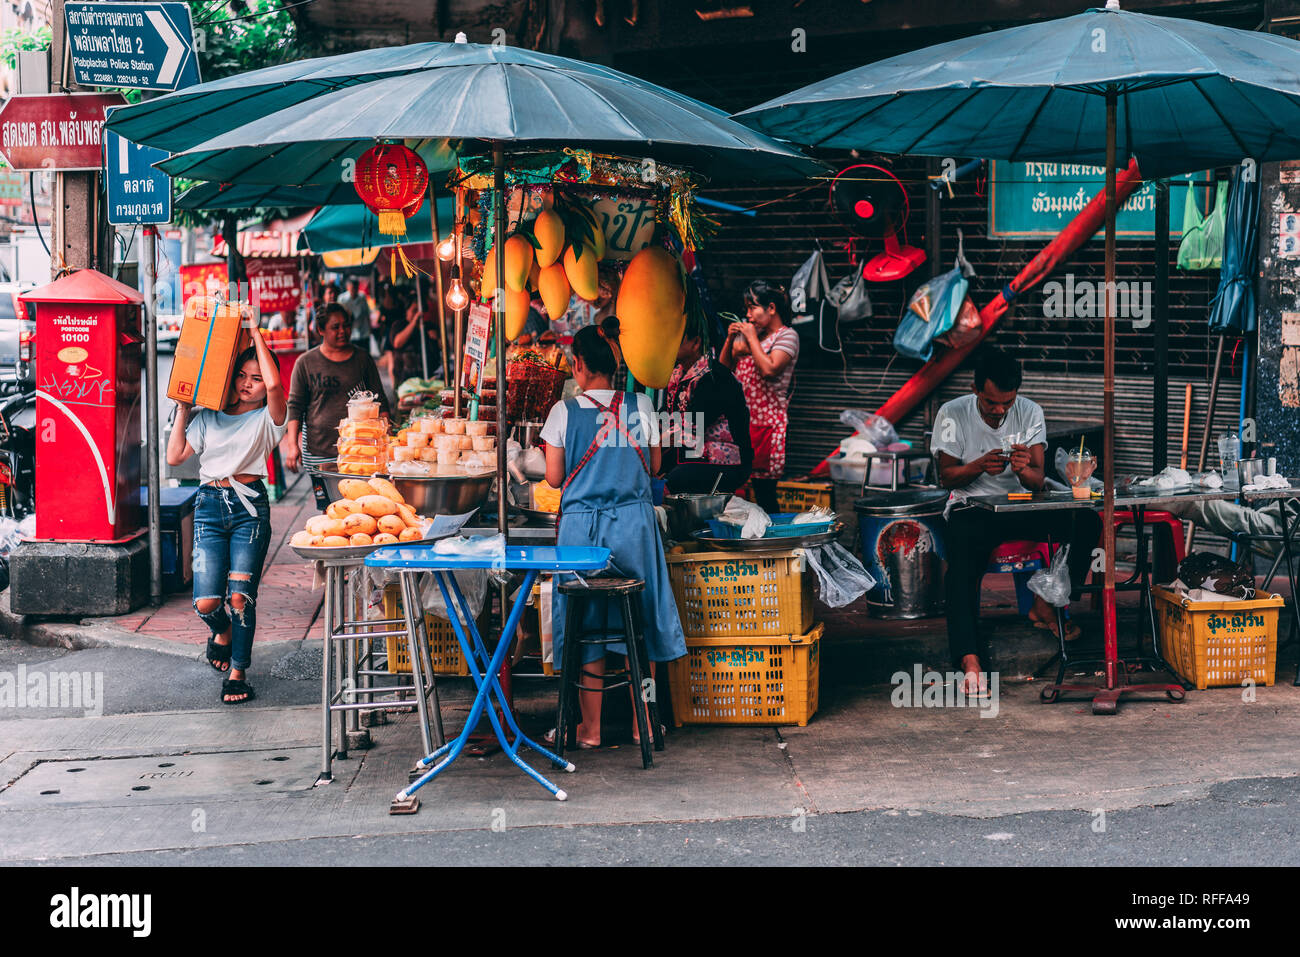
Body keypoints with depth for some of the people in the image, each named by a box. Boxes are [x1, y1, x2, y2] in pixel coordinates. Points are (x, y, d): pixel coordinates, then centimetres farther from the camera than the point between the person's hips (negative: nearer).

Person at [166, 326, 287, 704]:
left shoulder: (267, 418, 6)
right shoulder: (209, 417, 16)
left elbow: (274, 384, -16)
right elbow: (175, 456, 11)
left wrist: (256, 332, -8)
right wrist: (183, 411, 9)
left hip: (250, 507, -2)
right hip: (210, 506, 2)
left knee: (240, 595, -12)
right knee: (207, 602, -8)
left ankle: (237, 672, 3)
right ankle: (222, 632, 28)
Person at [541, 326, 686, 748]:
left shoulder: (565, 412, -7)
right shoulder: (641, 406, -2)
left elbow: (554, 478, -2)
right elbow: (654, 466, 6)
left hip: (582, 523, -1)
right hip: (634, 523, 1)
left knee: (586, 623, 7)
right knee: (640, 620, 12)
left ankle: (590, 728, 13)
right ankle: (643, 722, 18)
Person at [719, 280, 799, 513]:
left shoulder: (787, 336, -4)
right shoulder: (751, 333, 18)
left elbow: (769, 369, -20)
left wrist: (751, 337, -10)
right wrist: (730, 340, 6)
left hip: (768, 422, -7)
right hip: (741, 421, 7)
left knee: (765, 492, -5)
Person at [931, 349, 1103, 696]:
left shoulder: (1029, 412, -1)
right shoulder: (952, 414, -7)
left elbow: (1038, 481, -5)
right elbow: (946, 477, -5)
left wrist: (1024, 469, -29)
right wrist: (980, 465, -25)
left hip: (1021, 508, 3)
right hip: (973, 510, -3)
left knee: (1086, 521, -22)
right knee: (960, 573, -33)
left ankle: (1045, 605, -11)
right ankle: (970, 662, -44)